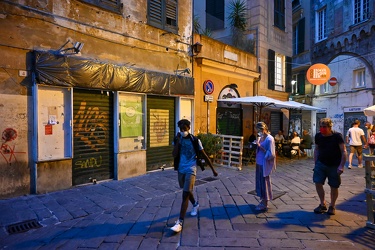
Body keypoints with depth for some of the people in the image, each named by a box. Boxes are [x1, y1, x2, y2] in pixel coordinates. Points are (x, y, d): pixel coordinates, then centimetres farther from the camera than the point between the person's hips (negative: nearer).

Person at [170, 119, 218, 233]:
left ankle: (180, 222, -6)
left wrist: (213, 169, 1)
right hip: (181, 169, 5)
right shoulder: (177, 139, -1)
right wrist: (178, 141, -19)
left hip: (190, 170, -5)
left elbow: (204, 156, -3)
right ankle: (195, 204, 52)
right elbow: (174, 155, -11)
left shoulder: (195, 140, -9)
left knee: (185, 194, -10)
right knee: (187, 191, 22)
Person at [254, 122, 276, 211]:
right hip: (259, 163, 8)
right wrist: (257, 145, 1)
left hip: (265, 164, -8)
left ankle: (265, 204, 15)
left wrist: (260, 147, -19)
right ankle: (262, 200, 31)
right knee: (259, 181, 15)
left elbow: (270, 154, -19)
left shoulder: (269, 139, -14)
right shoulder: (260, 138, 8)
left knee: (264, 182, 2)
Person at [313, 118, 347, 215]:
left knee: (334, 187, 6)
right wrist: (315, 163, 6)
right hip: (321, 163, 3)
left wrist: (341, 166, -19)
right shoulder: (318, 136, -1)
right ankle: (323, 204, 17)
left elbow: (344, 151, -12)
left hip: (334, 166, -3)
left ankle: (332, 206, 28)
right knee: (318, 183, -4)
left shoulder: (337, 136, -13)